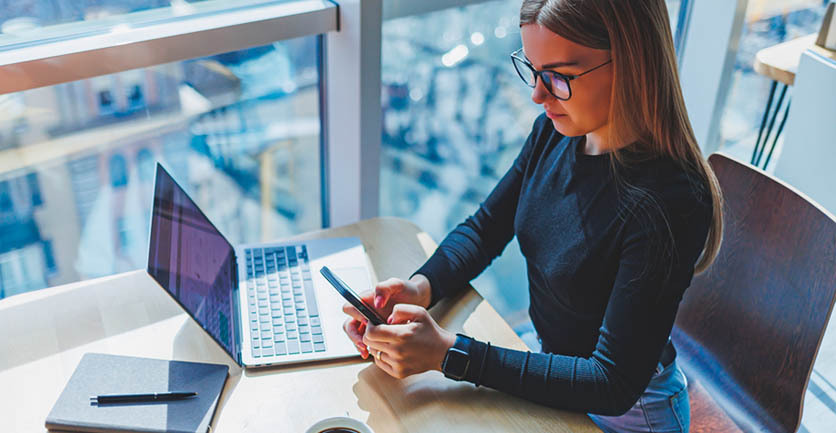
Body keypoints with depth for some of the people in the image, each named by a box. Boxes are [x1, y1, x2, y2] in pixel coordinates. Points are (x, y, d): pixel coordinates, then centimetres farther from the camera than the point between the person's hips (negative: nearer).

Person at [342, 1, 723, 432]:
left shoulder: (668, 204, -32)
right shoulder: (553, 131, -11)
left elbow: (615, 385, -29)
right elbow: (484, 228, 2)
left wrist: (450, 354, -34)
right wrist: (419, 288, -19)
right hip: (552, 362, 6)